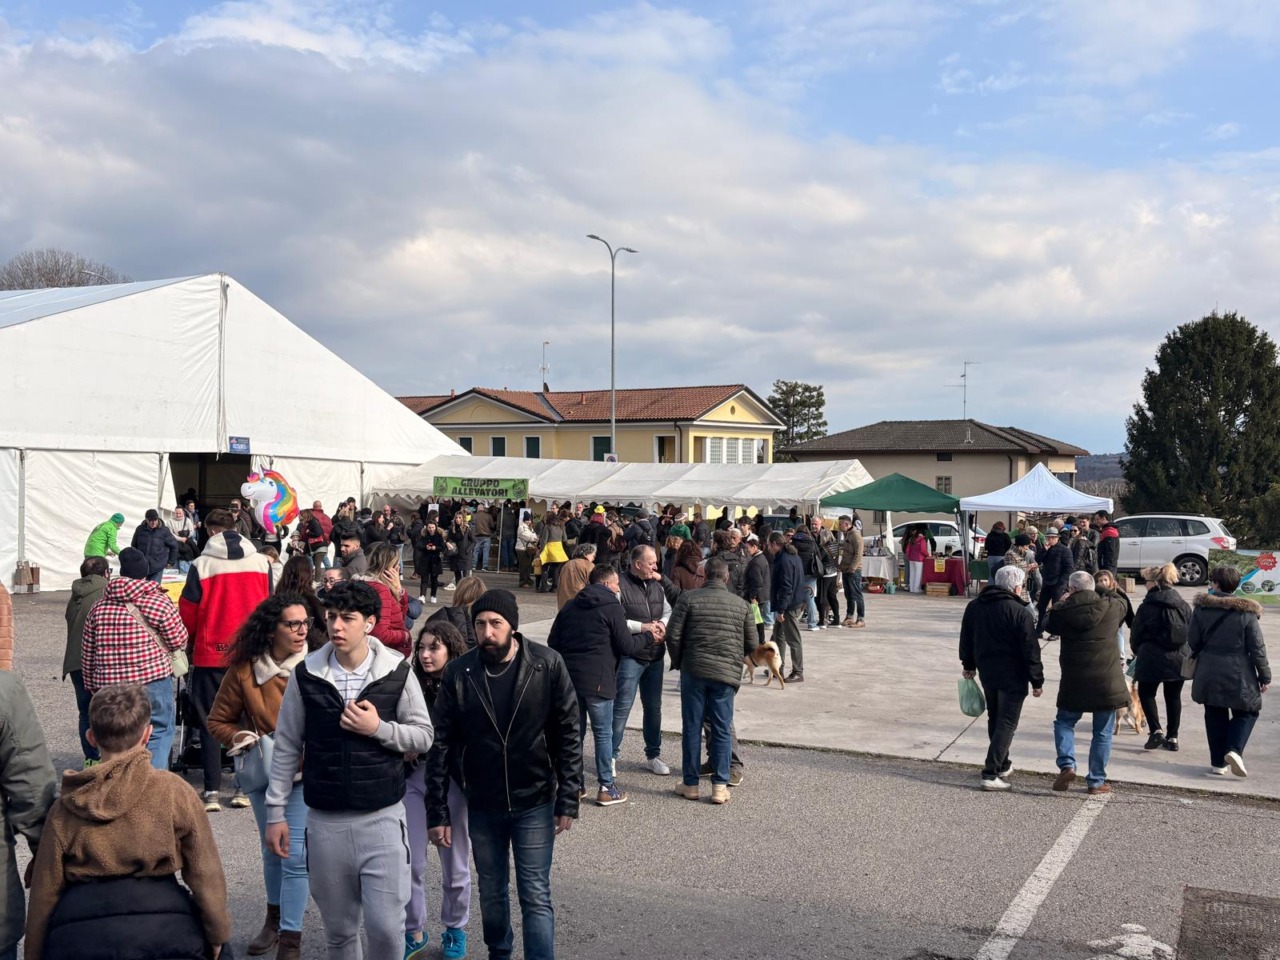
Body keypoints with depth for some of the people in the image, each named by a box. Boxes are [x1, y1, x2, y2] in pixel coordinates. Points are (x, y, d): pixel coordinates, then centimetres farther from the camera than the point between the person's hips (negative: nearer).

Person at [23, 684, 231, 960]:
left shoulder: (65, 808, 8)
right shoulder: (172, 791, 1)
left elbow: (44, 892, 12)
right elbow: (205, 873, 3)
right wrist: (217, 935, 14)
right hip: (163, 930, -2)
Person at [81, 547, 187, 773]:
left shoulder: (99, 608, 8)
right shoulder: (159, 602, -5)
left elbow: (87, 654, 12)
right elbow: (179, 641, -3)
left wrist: (92, 686, 21)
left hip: (109, 686, 4)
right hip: (152, 680, -4)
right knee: (158, 735, 3)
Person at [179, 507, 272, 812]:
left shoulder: (202, 565, -8)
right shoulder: (261, 562, -1)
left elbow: (187, 613, -3)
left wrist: (190, 639, 17)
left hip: (211, 653, -2)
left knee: (210, 722, 8)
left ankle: (212, 792, 7)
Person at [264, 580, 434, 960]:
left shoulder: (397, 671, -6)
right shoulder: (305, 674, -3)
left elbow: (423, 737, 0)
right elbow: (287, 747, 5)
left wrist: (378, 727, -17)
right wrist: (276, 812, 4)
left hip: (382, 817, -1)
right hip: (325, 821, 2)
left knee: (386, 926, -2)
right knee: (338, 929, 14)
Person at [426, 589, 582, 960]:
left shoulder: (547, 665, -13)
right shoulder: (458, 673, -10)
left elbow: (568, 736, -7)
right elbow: (442, 745, -4)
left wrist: (568, 801, -8)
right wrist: (437, 811, -5)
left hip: (535, 803, -2)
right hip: (481, 805, 2)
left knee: (536, 897, 1)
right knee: (491, 892, 18)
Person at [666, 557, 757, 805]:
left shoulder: (689, 598, -2)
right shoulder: (741, 604, 4)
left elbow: (673, 634, -5)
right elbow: (751, 644, 7)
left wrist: (679, 662, 10)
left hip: (693, 670, -1)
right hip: (727, 673, 1)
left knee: (692, 728, 8)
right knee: (722, 730, 7)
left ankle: (691, 784, 14)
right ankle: (720, 786, 6)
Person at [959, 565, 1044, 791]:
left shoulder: (974, 607, 5)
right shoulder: (1020, 612, -16)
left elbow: (966, 639, 14)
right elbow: (1030, 651, -14)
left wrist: (969, 665, 26)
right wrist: (1037, 681, -7)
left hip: (986, 673, 7)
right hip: (1013, 677, -6)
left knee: (995, 720, 20)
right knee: (1007, 723, -2)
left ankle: (1002, 765, 32)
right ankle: (991, 774, -8)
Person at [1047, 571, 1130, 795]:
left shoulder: (1062, 611, -9)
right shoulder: (1112, 607, -4)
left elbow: (1050, 626, 11)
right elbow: (1122, 603, 19)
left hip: (1074, 681, 0)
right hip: (1107, 681, 1)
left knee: (1064, 722, 19)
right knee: (1102, 733, 11)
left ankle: (1067, 765, 1)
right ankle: (1097, 781, 15)